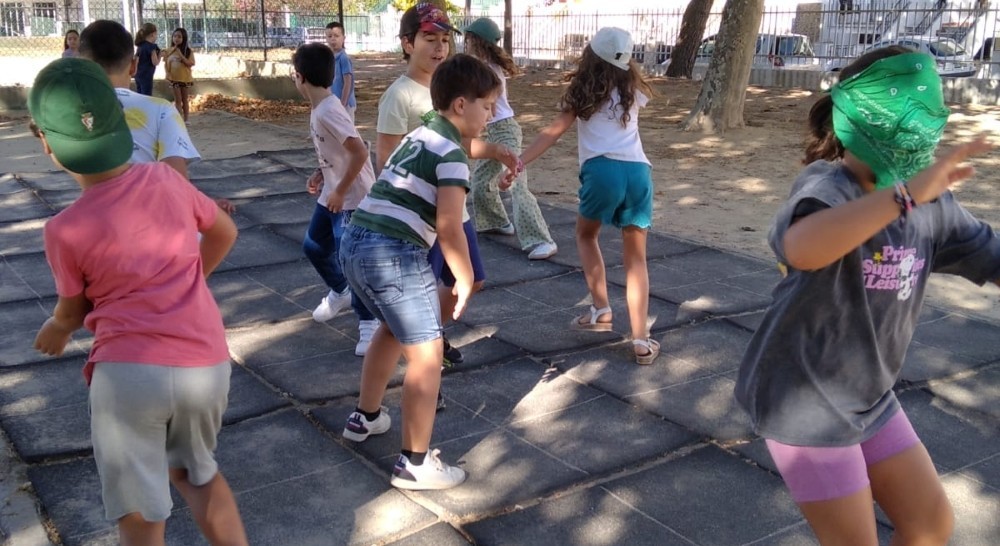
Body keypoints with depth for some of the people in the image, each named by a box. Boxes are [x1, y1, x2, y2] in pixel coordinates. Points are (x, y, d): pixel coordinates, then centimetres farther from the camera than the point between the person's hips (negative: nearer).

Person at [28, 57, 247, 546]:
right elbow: (224, 234, 21)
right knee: (196, 470, 29)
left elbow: (73, 312, 13)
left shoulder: (65, 229, -4)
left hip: (130, 371, -4)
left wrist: (52, 333, 36)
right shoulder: (166, 179, 4)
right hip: (207, 364, 4)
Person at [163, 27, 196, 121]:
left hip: (185, 78, -1)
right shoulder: (169, 50, 0)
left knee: (184, 100, 10)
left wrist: (181, 55, -22)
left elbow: (191, 63, -15)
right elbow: (166, 64, 6)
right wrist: (167, 74, -8)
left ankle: (185, 120, 17)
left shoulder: (188, 51, -6)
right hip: (174, 79, 1)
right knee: (177, 101, 2)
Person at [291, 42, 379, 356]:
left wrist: (340, 192, -22)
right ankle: (340, 293, 44)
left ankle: (369, 323, 7)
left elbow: (360, 153, -29)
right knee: (313, 246, 21)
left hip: (352, 198, -10)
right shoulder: (320, 108, 6)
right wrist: (321, 174, 8)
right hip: (333, 194, 10)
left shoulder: (328, 112, -24)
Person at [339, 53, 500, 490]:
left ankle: (365, 418, 45)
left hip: (355, 242, 10)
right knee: (426, 354, 0)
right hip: (393, 254, -10)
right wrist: (464, 280, -5)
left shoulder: (419, 136, 19)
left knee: (393, 328, 31)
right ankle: (414, 464, 7)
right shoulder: (451, 155, -8)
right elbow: (449, 228, -18)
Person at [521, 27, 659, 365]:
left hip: (603, 170, -2)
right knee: (636, 259, 9)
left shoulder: (582, 92, 14)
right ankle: (641, 341, 1)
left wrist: (519, 162, -4)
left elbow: (554, 131, 1)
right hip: (639, 172, 3)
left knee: (586, 235, 26)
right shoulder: (634, 91, 21)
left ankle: (601, 311, 20)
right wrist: (625, 66, 41)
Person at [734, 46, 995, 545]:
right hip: (806, 401, -8)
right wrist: (907, 193, -53)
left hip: (869, 397, 8)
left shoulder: (931, 205, -1)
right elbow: (801, 248, -49)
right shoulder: (828, 185, -26)